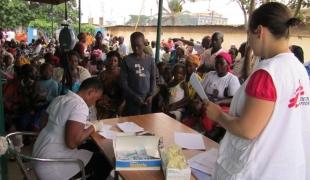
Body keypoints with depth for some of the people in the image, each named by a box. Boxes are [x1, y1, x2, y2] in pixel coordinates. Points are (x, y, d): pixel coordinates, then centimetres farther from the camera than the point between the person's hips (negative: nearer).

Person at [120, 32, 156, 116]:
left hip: (147, 99, 3)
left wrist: (151, 95, -2)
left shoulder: (150, 60, 5)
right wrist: (135, 97, -10)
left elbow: (153, 79, 10)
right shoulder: (127, 60, -5)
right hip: (132, 100, -3)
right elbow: (123, 82, -6)